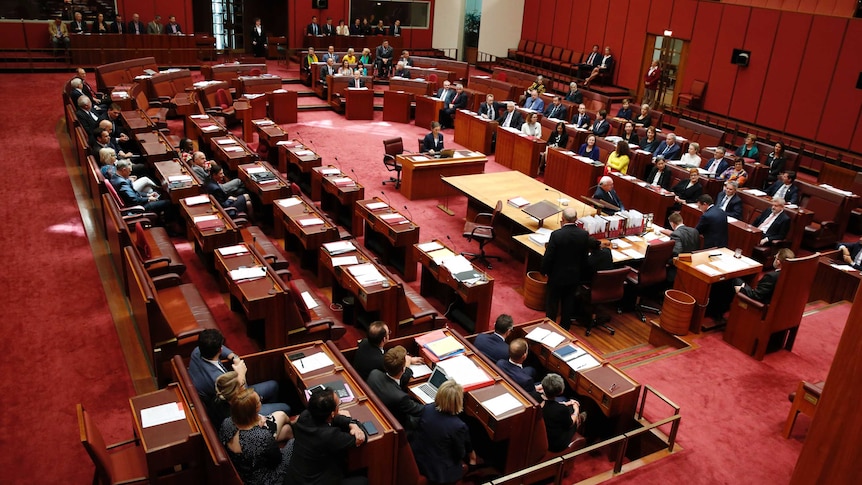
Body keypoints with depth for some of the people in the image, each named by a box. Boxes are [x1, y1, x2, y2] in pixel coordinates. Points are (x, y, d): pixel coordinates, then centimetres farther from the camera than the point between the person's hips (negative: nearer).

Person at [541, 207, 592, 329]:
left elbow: (548, 257, -18)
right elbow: (585, 256, 0)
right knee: (569, 302, 19)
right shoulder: (584, 235, -12)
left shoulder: (556, 235, -24)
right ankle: (565, 327, 30)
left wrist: (545, 271, 0)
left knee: (552, 302, 14)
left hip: (557, 275, -4)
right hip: (574, 275, 4)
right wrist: (580, 271, 16)